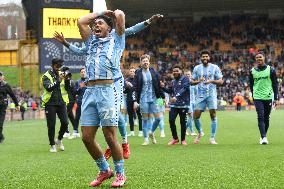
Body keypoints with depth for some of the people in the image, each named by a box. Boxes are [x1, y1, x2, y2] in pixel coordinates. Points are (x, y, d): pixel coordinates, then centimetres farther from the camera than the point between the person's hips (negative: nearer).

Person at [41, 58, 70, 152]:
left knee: (65, 123, -6)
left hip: (61, 103, 3)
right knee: (51, 125, -1)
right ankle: (52, 145, 12)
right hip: (50, 104, -3)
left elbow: (68, 89, 5)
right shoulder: (46, 76, -3)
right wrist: (58, 81, -29)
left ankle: (59, 140, 18)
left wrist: (67, 80, -12)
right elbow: (48, 88, -19)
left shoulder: (62, 75, 10)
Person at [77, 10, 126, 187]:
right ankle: (104, 170, 17)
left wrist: (115, 13, 24)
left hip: (107, 91, -5)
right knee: (87, 137, 1)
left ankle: (120, 174, 7)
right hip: (89, 92, 5)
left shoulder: (115, 39, 14)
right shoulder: (92, 41, 27)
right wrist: (101, 12, 28)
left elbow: (120, 16, 3)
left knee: (110, 136, -7)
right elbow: (81, 21, 23)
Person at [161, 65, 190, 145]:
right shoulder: (173, 81, 16)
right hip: (173, 104, 5)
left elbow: (183, 89, -19)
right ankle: (175, 138, 11)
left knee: (183, 122, 3)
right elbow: (170, 91, 22)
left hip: (183, 104, -5)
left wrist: (176, 96, -30)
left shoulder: (185, 79, -5)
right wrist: (163, 87, 5)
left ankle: (183, 139, 17)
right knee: (171, 120, -5)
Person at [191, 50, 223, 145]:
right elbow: (192, 82, 10)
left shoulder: (215, 68, 3)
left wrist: (211, 81, -17)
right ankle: (199, 133, 23)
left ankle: (212, 138, -2)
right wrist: (198, 81, -11)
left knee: (213, 115, -9)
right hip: (200, 95, 2)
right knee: (196, 116, -3)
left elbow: (220, 81, 1)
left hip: (211, 94, -2)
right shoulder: (196, 68, 9)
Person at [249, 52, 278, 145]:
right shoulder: (252, 71, 6)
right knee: (260, 117, -12)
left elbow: (275, 84, 4)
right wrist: (253, 96, 14)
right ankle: (263, 137, -15)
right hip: (258, 98, 0)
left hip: (268, 97, 0)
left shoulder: (271, 70, 2)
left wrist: (275, 98, 0)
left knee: (266, 118, 6)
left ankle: (263, 136, 20)